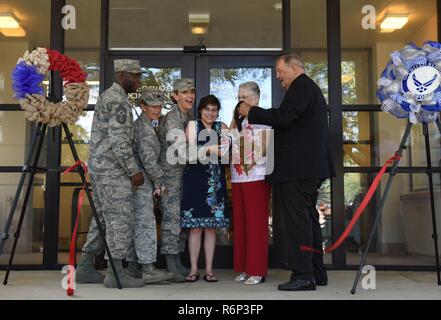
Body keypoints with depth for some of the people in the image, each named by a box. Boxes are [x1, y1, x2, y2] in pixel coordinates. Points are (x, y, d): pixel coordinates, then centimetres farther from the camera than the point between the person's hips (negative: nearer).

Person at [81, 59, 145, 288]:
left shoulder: (106, 96, 18)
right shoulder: (119, 102, -14)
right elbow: (119, 141, -21)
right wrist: (134, 170, -16)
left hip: (99, 167, 10)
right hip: (113, 169, -10)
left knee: (104, 217, 14)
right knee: (121, 218, -5)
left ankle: (85, 266, 18)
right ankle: (115, 273, 0)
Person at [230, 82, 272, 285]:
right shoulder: (238, 119, 16)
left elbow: (266, 148, -8)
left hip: (256, 177, -6)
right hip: (238, 177, 7)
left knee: (256, 223, -4)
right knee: (240, 223, 8)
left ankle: (257, 270, 2)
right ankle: (244, 268, 16)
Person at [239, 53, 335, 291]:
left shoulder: (301, 86, -8)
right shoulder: (310, 88, 24)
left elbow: (283, 117, -20)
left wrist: (251, 112, -9)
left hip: (297, 167, -11)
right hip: (310, 167, 11)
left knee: (297, 219, -9)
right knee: (308, 217, 13)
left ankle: (303, 276, -7)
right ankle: (317, 273, 19)